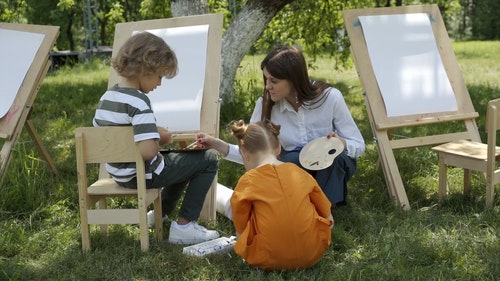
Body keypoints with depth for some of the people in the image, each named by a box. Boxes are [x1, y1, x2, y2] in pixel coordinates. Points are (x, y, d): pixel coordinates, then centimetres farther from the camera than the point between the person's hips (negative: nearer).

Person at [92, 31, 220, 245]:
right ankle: (183, 227, 1)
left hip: (119, 174, 9)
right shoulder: (139, 102, -25)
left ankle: (161, 213, 35)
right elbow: (148, 151, -34)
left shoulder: (107, 97, 2)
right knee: (209, 159, 1)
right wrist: (161, 139, -11)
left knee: (182, 158, 29)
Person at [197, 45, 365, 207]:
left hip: (333, 167, -1)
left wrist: (340, 143, -37)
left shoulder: (330, 97, -23)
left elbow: (358, 145, -14)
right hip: (295, 171, 1)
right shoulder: (266, 104, -18)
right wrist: (218, 145, -27)